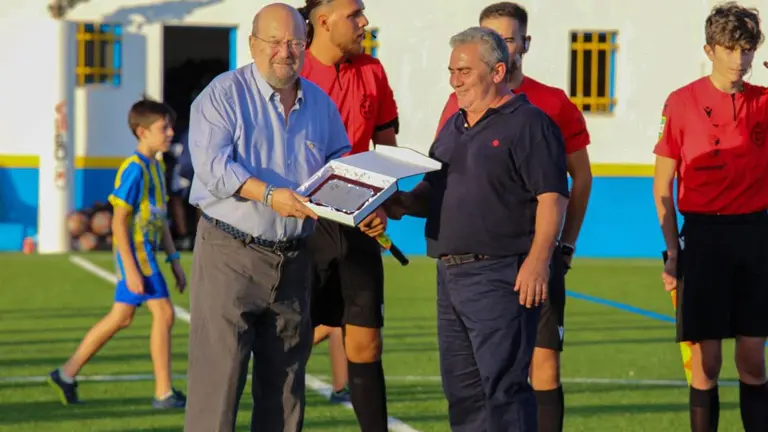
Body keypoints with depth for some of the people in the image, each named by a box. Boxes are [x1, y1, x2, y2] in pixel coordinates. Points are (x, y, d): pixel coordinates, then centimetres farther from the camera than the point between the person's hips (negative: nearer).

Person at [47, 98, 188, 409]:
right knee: (163, 313, -9)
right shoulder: (134, 169, -16)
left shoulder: (156, 168, 14)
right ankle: (164, 393, -5)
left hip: (146, 251, 10)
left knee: (121, 318, 12)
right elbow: (118, 222, -18)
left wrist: (174, 260, 19)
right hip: (136, 252, -10)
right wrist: (131, 269, -21)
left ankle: (66, 375, 19)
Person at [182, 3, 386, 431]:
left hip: (294, 259, 6)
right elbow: (212, 163, -18)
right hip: (231, 254, -6)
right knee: (218, 374, -9)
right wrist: (269, 195, -29)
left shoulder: (320, 104, 12)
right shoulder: (224, 94, -6)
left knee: (285, 378, 11)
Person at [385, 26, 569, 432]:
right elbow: (432, 192, 24)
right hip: (450, 273, 9)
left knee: (503, 384, -10)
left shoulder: (528, 124, -7)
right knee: (461, 387, 11)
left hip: (501, 276, -9)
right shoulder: (453, 127, 19)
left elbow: (552, 197, -14)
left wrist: (538, 260, -23)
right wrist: (404, 203, 2)